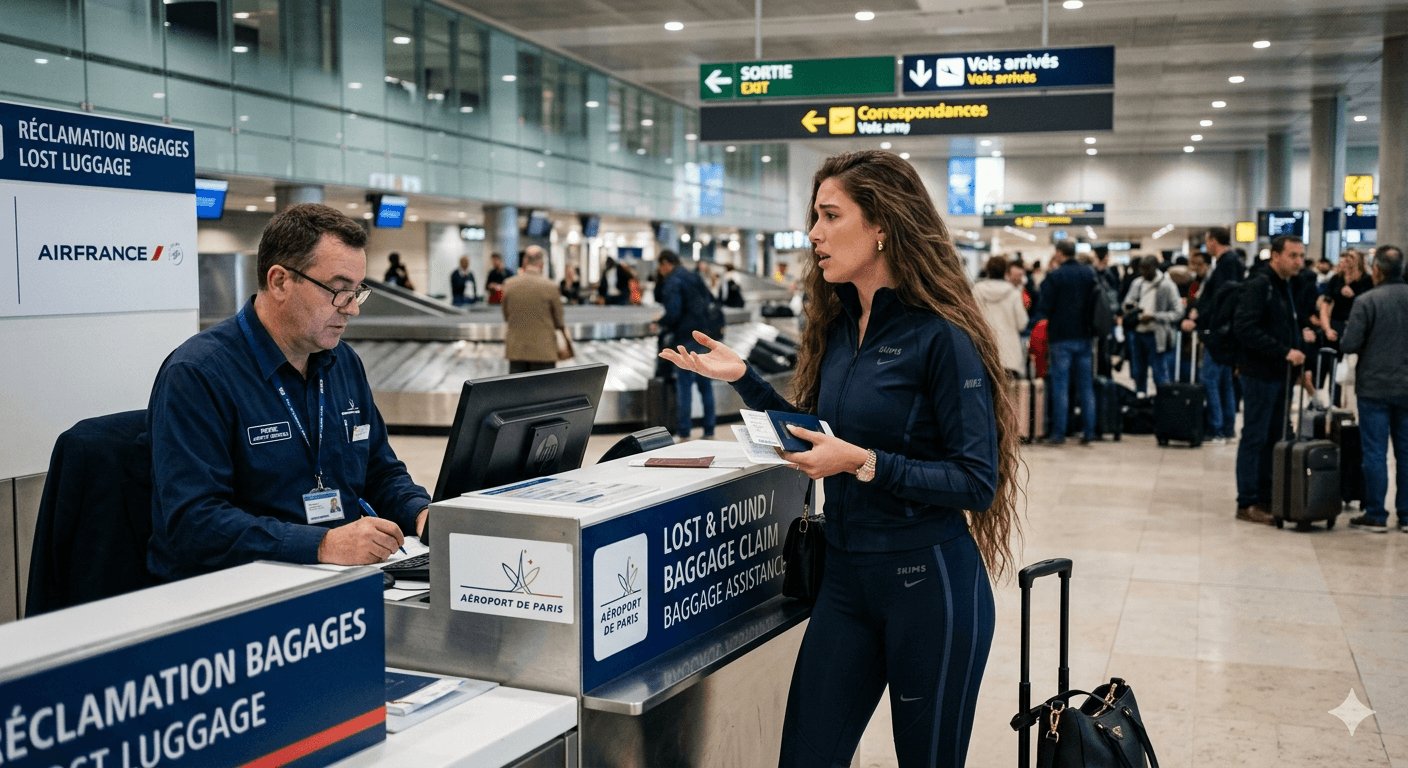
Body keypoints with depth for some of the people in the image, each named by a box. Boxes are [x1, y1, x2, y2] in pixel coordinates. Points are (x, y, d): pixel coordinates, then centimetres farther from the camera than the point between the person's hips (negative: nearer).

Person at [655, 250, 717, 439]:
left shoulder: (672, 282, -9)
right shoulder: (694, 277, 17)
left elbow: (673, 313, -18)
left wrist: (659, 324, -2)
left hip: (687, 338, -7)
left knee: (684, 384, -3)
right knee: (705, 384, 11)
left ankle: (684, 434, -2)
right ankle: (709, 432, 14)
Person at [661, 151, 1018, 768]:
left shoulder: (942, 336, -15)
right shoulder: (838, 328, 7)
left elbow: (977, 482, -16)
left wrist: (865, 463, -24)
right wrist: (744, 379, 6)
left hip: (929, 583, -6)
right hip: (845, 576, 7)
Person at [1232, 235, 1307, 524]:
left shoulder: (1285, 286, 15)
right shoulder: (1258, 285, -14)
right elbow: (1245, 328, -23)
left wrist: (1298, 355, 7)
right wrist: (1284, 352, -23)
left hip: (1280, 373, 9)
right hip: (1260, 373, -9)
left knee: (1274, 438, 13)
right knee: (1255, 438, -3)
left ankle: (1266, 499, 21)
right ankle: (1247, 503, 4)